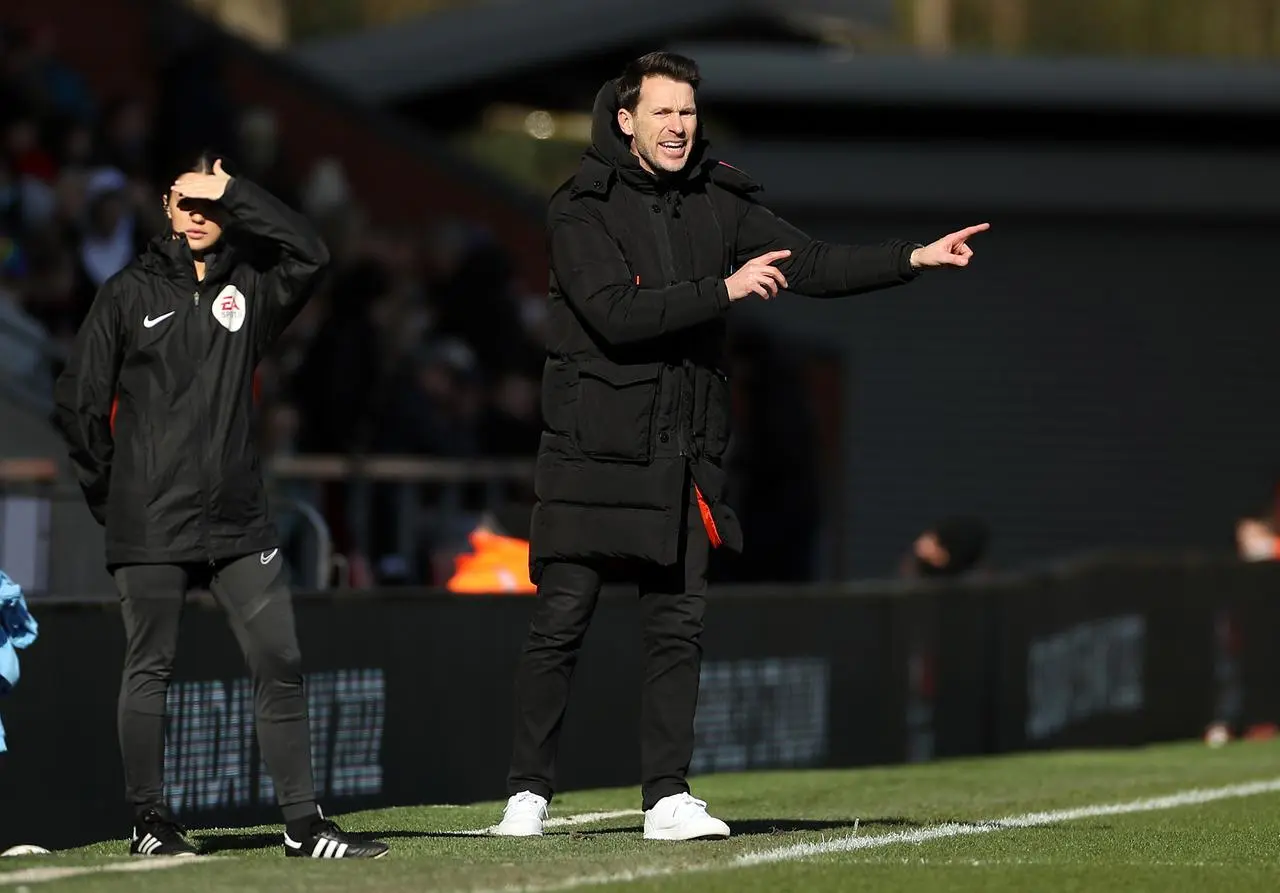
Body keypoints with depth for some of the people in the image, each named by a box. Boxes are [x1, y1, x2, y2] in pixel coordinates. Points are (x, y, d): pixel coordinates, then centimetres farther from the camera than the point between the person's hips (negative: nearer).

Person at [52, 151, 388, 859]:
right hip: (150, 530, -3)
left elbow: (309, 255, -8)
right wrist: (111, 494, 5)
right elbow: (78, 400, 5)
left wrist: (235, 192, -8)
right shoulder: (129, 294, 3)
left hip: (238, 521, 3)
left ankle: (302, 822, 2)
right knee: (149, 670, 2)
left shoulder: (250, 288, 11)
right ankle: (150, 823, 9)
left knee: (279, 664, -1)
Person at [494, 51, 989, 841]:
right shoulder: (583, 210, -7)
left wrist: (915, 259, -9)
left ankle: (669, 798, 7)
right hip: (593, 449, -5)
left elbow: (813, 265, 3)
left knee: (679, 626, 3)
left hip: (685, 451, 5)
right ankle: (530, 792, 5)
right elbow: (617, 314, -19)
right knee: (561, 621, -3)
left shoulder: (718, 203, 7)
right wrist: (724, 290, -21)